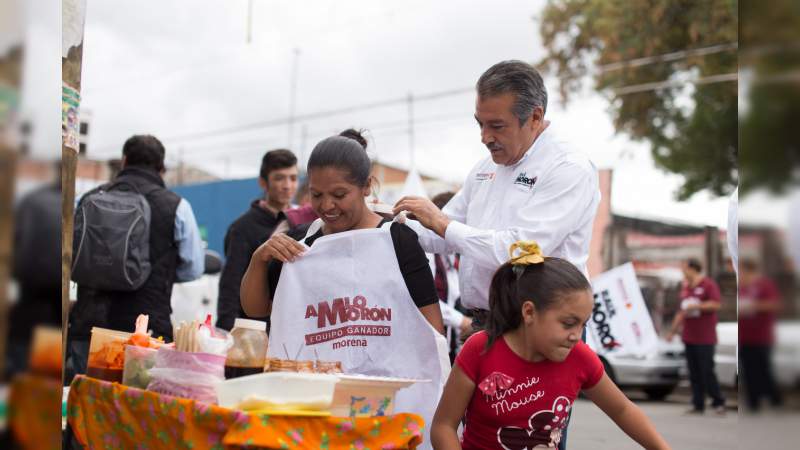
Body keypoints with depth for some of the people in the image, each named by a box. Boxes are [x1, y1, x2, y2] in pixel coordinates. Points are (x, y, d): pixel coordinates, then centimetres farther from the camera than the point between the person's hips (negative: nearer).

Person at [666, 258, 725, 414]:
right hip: (688, 337, 7)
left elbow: (716, 304, -16)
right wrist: (672, 331, 20)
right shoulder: (685, 288, 16)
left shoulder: (708, 284, -5)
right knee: (694, 373, 6)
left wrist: (696, 306, -15)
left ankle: (718, 402, 8)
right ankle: (698, 405, 11)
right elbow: (681, 312, 22)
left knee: (707, 372, -5)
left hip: (705, 338, -7)